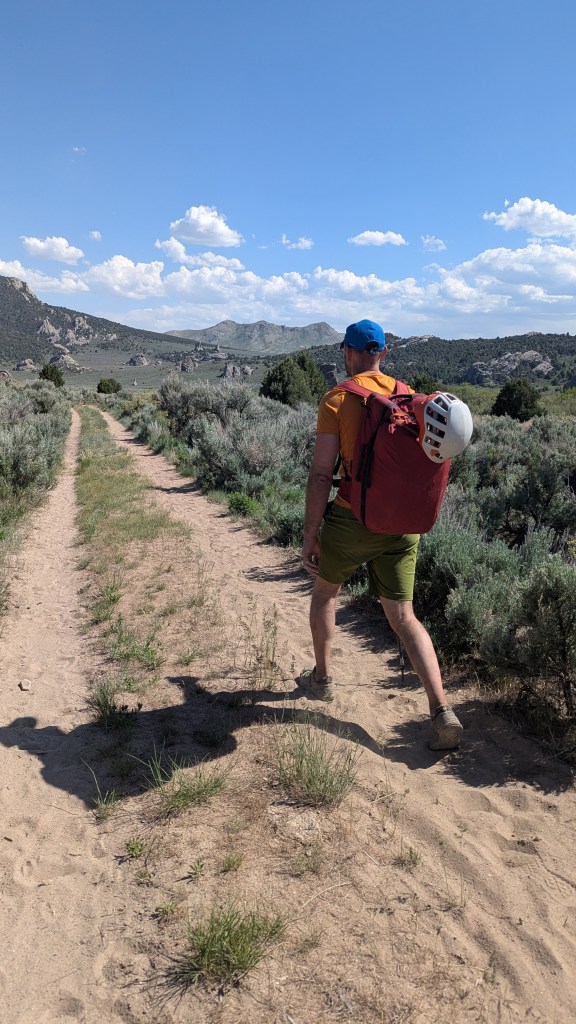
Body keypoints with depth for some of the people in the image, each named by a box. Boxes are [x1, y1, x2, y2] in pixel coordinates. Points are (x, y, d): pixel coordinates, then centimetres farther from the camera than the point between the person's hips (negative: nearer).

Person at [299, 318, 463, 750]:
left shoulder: (336, 399, -8)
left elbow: (321, 474, -13)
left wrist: (310, 535, -8)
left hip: (351, 520, -3)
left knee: (325, 591, 23)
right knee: (404, 617, 9)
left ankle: (321, 678, 37)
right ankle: (442, 711, -2)